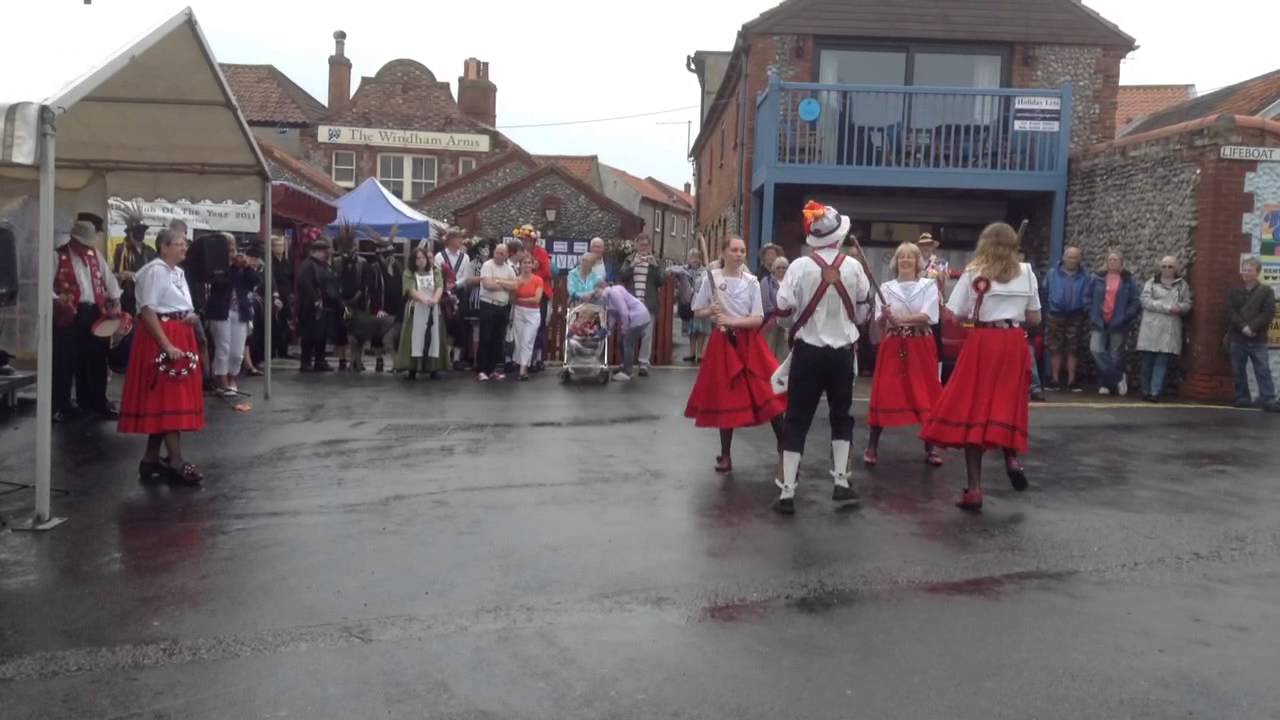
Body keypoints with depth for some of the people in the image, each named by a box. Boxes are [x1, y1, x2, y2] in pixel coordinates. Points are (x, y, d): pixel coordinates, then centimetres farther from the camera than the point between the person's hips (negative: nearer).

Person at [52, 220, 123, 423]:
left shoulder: (95, 254, 13)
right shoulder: (59, 256, -3)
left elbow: (109, 278, 15)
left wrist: (115, 303, 4)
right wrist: (57, 300, -24)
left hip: (95, 313, 5)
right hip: (69, 315, -5)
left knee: (96, 359, 12)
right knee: (65, 360, -1)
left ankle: (97, 401, 24)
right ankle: (61, 405, 9)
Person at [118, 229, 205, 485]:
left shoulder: (179, 272, 16)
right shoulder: (155, 270, -12)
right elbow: (148, 311, -19)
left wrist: (193, 317, -1)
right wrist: (167, 346, -24)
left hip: (180, 338, 9)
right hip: (161, 340, -9)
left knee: (163, 400, 11)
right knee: (169, 399, -8)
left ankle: (151, 459, 17)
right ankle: (176, 463, -5)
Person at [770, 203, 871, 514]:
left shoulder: (799, 266, -11)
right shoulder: (854, 267, -4)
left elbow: (783, 310, -11)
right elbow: (863, 313, 4)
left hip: (808, 351, -1)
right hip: (842, 351, 2)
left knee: (797, 419, 3)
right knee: (841, 415, 19)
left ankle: (787, 492, 2)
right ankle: (841, 481, 22)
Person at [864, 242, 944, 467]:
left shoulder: (929, 285, 3)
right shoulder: (886, 288, 6)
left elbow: (929, 317, -11)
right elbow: (879, 322, -1)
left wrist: (900, 318, -22)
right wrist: (885, 316, -24)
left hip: (921, 346, 0)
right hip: (892, 346, 0)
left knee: (925, 396, 2)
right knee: (884, 394, -3)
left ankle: (930, 448, 12)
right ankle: (872, 447, 4)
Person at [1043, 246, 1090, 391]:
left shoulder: (1084, 276, 2)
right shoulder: (1053, 274, 3)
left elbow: (1087, 297, 1)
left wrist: (1085, 311, -9)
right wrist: (1046, 311, -1)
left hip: (1076, 317, 0)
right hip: (1055, 316, 0)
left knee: (1073, 350, 5)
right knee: (1055, 349, 4)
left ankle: (1072, 381, 12)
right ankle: (1055, 380, 11)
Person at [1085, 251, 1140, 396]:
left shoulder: (1128, 281, 1)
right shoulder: (1098, 279, 6)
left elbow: (1135, 302, 0)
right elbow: (1088, 297, 11)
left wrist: (1126, 317, -10)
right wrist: (1093, 312, 0)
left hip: (1118, 324, -1)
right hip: (1099, 323, 2)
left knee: (1116, 356, 3)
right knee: (1096, 349, -14)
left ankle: (1107, 383, 15)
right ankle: (1118, 378, -3)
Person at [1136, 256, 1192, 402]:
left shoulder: (1182, 285, 14)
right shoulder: (1151, 283, 11)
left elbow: (1187, 305, 8)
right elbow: (1146, 301, -4)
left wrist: (1179, 307, -16)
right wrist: (1167, 308, -13)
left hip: (1170, 330, 0)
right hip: (1151, 328, 0)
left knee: (1162, 362, -6)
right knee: (1148, 361, 1)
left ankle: (1155, 392, -8)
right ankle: (1146, 391, 8)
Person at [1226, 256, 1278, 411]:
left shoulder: (1267, 291, 4)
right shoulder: (1235, 292, 10)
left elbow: (1269, 313, -7)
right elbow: (1230, 313, -1)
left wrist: (1252, 327, -17)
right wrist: (1243, 327, -15)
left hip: (1258, 339, -3)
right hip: (1237, 338, 3)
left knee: (1263, 370, -6)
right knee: (1238, 371, 6)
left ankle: (1268, 400, -6)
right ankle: (1242, 398, 14)